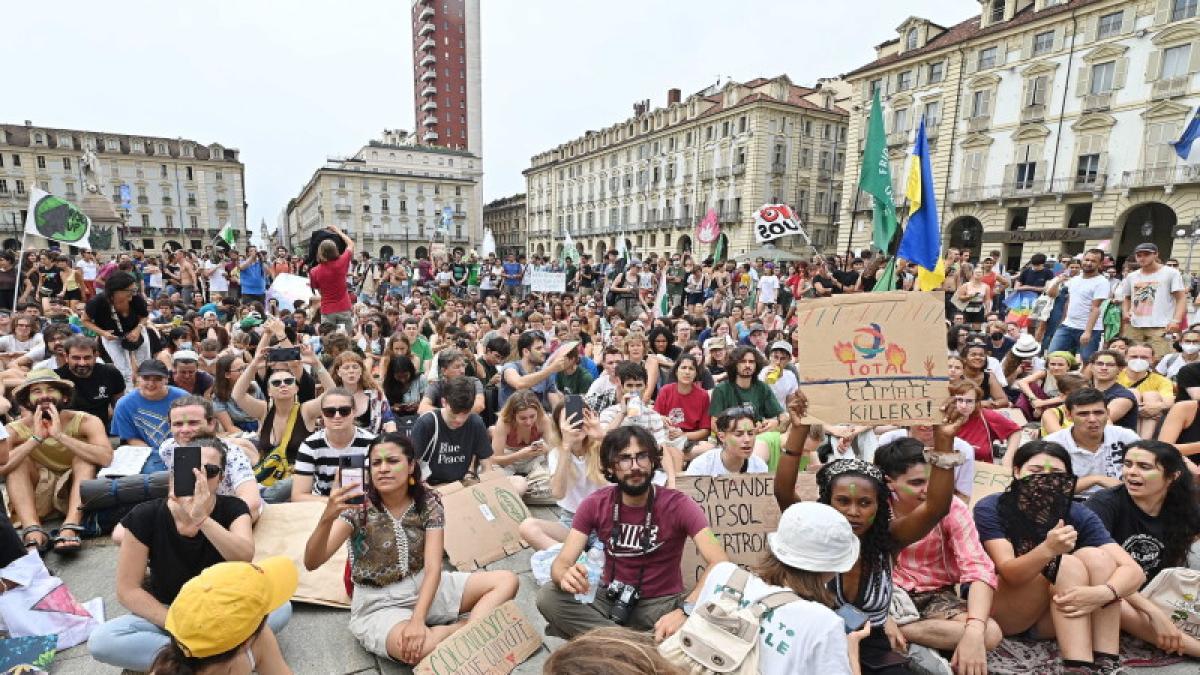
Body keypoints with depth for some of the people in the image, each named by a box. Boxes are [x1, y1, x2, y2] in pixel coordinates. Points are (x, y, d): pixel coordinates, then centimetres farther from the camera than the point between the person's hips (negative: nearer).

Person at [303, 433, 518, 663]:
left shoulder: (429, 503, -10)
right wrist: (327, 518, -44)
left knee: (507, 581, -10)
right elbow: (312, 562, -25)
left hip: (424, 586, 4)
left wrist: (418, 619, -31)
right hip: (377, 604, -3)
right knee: (416, 649, -38)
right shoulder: (358, 506, -15)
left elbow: (433, 568, -15)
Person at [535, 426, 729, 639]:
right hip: (609, 597, 3)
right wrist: (565, 576, -37)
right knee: (547, 597, -23)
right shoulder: (594, 504, -7)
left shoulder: (678, 505, -16)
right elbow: (562, 562, -11)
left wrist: (685, 610, -43)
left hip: (661, 603, -2)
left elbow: (719, 563, -25)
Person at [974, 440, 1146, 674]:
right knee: (1066, 565, -27)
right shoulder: (990, 508, -18)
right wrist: (1047, 550, -48)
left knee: (1095, 555, -20)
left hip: (1053, 617, 4)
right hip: (996, 610, -4)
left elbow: (1134, 571, -16)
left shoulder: (1078, 515, -7)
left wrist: (1101, 593, -39)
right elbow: (1010, 573, -27)